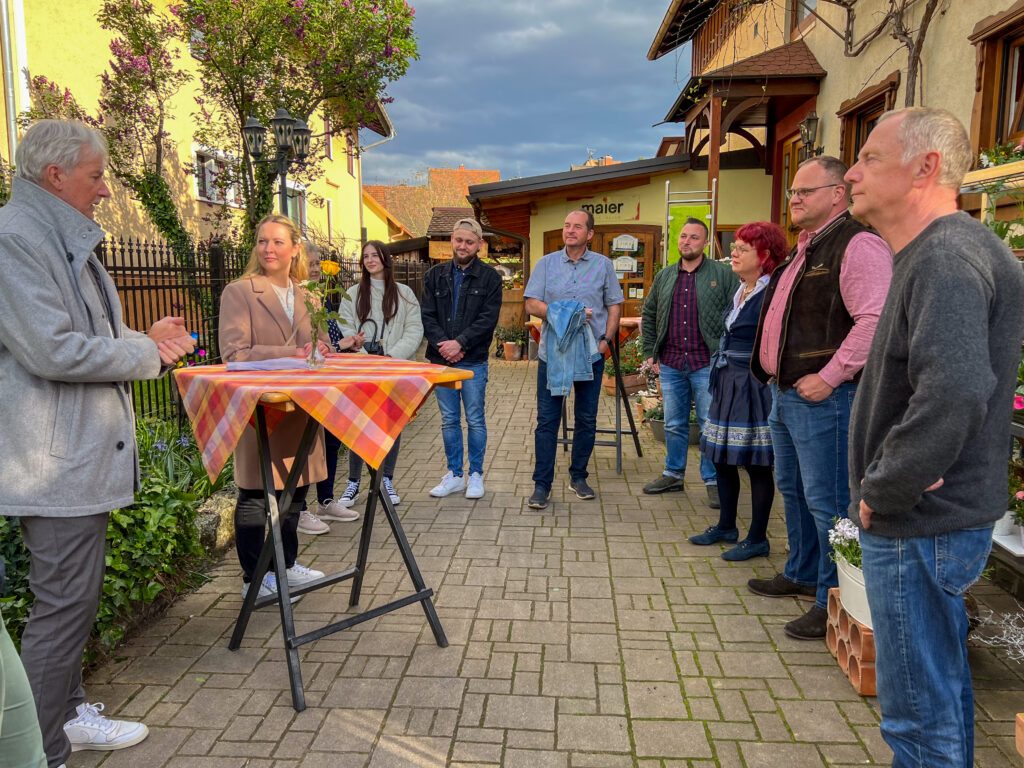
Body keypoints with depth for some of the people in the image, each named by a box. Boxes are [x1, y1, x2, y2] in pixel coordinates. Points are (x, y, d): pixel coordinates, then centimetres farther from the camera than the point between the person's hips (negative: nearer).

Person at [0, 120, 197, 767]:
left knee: (76, 597, 19)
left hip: (84, 452, 10)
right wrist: (149, 356, -12)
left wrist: (144, 337, 10)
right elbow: (52, 351, -23)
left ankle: (70, 713, 34)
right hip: (56, 462, -10)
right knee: (64, 604, -1)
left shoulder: (67, 239, 18)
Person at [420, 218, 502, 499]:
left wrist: (460, 343, -17)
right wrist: (443, 344, -11)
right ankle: (454, 475, 20)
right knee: (449, 420, 10)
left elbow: (488, 318, -9)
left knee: (475, 419, 4)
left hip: (473, 362, -3)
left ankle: (476, 475, 16)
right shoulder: (435, 275, 10)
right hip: (441, 360, 3)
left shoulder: (489, 277, 1)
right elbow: (427, 315, 4)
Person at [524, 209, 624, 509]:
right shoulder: (546, 264, 5)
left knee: (586, 419, 9)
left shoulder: (603, 265, 6)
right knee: (547, 420, 0)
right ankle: (542, 484, 7)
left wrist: (606, 339, -7)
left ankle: (578, 476, 25)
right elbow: (532, 305, -2)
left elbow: (614, 305, 7)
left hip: (590, 353, 1)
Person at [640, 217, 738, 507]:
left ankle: (713, 482, 13)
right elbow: (649, 315, 20)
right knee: (674, 425, 13)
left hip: (707, 365, -4)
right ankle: (673, 475, 26)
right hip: (670, 364, 4)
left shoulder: (723, 274, 0)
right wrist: (650, 352, 12)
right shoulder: (664, 277, 13)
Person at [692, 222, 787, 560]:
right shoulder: (739, 291, 13)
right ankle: (726, 526, 31)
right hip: (728, 383, 9)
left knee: (756, 463, 1)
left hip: (754, 388, -9)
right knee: (721, 456, 15)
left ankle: (757, 539, 14)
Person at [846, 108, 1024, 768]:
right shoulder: (935, 252, 13)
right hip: (937, 516, 10)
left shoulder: (948, 258, -20)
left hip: (919, 527, -10)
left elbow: (952, 397, -34)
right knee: (941, 685, 25)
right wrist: (883, 484, 10)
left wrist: (880, 494, -21)